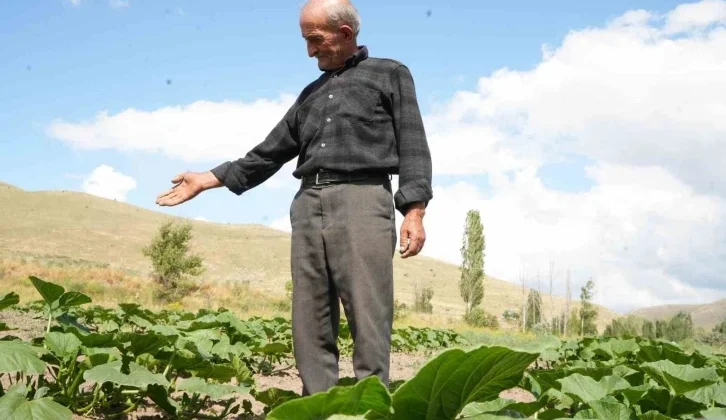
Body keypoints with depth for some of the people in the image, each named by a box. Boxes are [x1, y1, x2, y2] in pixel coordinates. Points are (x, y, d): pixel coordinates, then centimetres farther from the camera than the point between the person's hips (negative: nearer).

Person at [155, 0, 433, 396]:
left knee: (369, 318, -11)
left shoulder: (390, 74, 12)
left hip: (362, 200, -5)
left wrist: (414, 210, -11)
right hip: (308, 205, 6)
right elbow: (269, 153, 27)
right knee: (310, 323, 0)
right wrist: (208, 179, 22)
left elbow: (412, 147, 2)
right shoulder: (311, 95, 26)